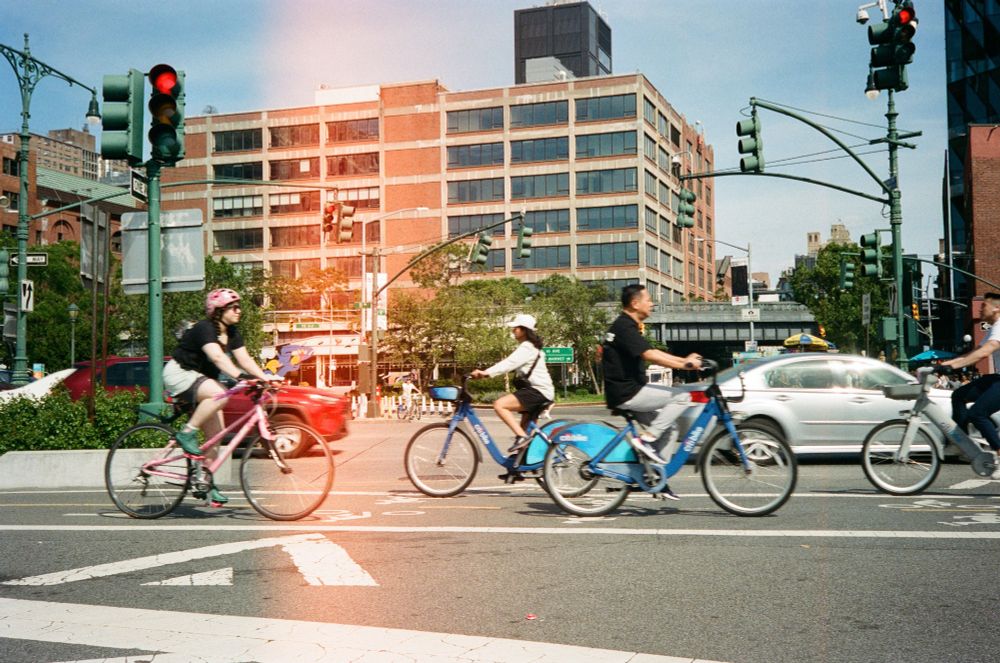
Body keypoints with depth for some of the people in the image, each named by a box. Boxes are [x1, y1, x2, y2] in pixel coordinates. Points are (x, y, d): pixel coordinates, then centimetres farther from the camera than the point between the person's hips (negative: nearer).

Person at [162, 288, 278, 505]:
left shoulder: (231, 332, 4)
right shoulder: (204, 329, -22)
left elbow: (245, 359, -2)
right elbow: (217, 357, -37)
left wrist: (266, 377, -16)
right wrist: (239, 375, -51)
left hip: (201, 378, 9)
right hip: (179, 374, -9)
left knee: (216, 434, -1)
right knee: (219, 394, -36)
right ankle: (186, 434, -22)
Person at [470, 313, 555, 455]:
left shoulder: (527, 347, -13)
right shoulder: (528, 346, 21)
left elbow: (509, 363, -27)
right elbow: (510, 364, 18)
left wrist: (486, 372, -37)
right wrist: (486, 372, 8)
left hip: (537, 391, -11)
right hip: (536, 391, 11)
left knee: (499, 404, -23)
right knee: (525, 428, 15)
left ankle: (521, 437, -26)